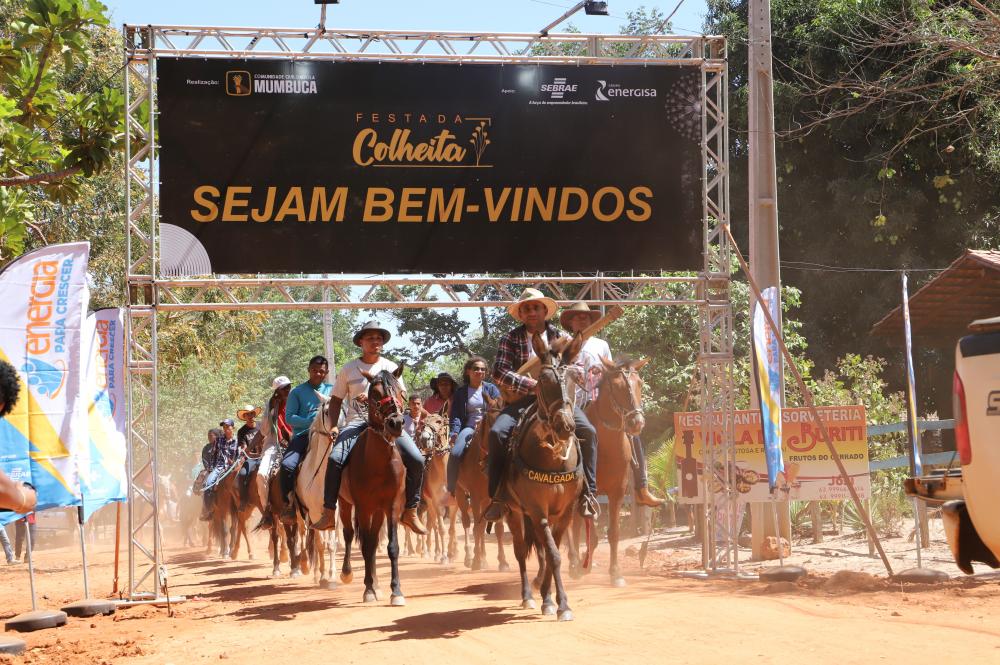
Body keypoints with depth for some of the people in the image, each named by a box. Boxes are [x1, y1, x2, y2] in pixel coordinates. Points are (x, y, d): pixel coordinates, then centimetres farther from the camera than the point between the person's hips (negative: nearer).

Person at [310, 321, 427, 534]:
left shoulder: (391, 368, 13)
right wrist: (333, 425, -1)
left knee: (416, 460, -17)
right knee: (335, 458, -27)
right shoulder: (349, 369, 11)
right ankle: (329, 514, -23)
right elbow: (336, 400, 14)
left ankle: (410, 511, -3)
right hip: (357, 421, -1)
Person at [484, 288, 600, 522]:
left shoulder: (560, 337, 10)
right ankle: (497, 496, -18)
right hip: (523, 399, -1)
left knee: (588, 431, -24)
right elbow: (500, 372, -6)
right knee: (497, 432, -28)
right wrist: (533, 385, -17)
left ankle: (588, 492, -14)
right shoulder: (511, 339, 5)